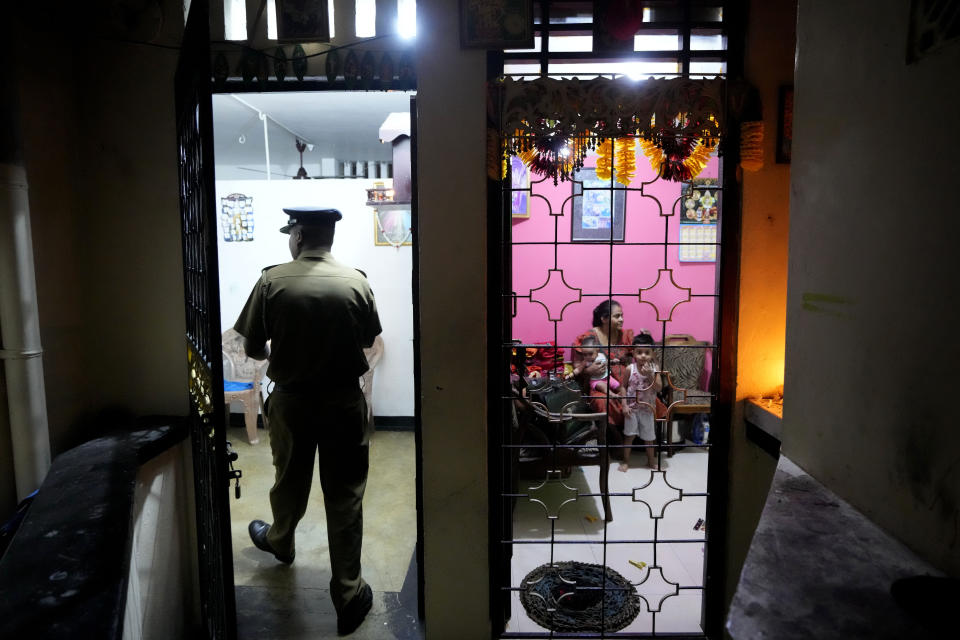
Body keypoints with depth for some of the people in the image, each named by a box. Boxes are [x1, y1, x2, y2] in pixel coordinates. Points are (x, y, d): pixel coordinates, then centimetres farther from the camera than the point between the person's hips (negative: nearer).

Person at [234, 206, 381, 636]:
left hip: (291, 401, 1)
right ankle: (349, 595, 15)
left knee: (289, 481, 24)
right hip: (344, 402, 0)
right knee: (345, 497, 7)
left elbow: (252, 348, -5)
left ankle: (279, 542, 52)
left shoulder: (272, 281, -11)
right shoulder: (356, 283, -9)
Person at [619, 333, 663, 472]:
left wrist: (650, 375, -24)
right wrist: (624, 405, -11)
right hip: (632, 407, -1)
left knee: (648, 436, 14)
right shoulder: (630, 369, -12)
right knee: (629, 435, 4)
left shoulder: (654, 368, -9)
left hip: (647, 408, 2)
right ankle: (626, 461, 21)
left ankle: (651, 461, 33)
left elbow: (659, 388, -12)